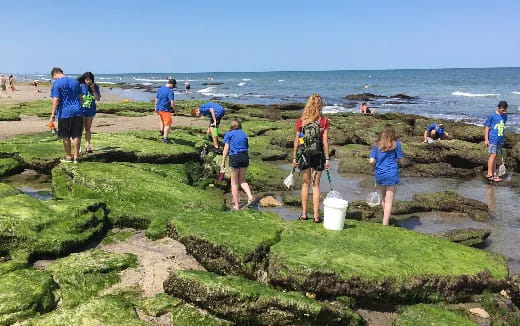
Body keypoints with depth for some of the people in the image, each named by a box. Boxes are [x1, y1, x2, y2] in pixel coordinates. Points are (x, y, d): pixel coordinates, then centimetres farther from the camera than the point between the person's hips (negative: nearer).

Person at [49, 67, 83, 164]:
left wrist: (53, 115, -10)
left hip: (64, 113, -5)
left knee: (65, 136, 7)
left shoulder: (57, 83, -6)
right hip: (77, 112, 5)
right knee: (76, 135, 8)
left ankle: (68, 156, 16)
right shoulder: (75, 81, 11)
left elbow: (56, 100, -13)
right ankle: (76, 156, 11)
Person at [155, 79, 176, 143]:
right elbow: (172, 103, -23)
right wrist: (175, 110, -7)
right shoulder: (170, 91, -18)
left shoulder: (160, 89, 6)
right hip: (165, 110, -9)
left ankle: (162, 132, 52)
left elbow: (156, 99, 15)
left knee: (163, 121, 31)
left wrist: (156, 108, 25)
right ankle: (165, 139, -4)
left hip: (159, 108, 9)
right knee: (168, 124, -2)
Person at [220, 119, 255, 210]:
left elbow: (226, 149, -1)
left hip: (234, 158, -4)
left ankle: (236, 205, 10)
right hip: (245, 157, 4)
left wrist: (223, 162, 1)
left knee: (234, 183, 7)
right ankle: (250, 197, -1)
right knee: (242, 180, 19)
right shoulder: (244, 134, 16)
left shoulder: (229, 134, 5)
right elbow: (246, 147, 9)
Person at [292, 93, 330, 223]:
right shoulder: (323, 121, -5)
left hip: (304, 154, 1)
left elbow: (297, 140, 0)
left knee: (305, 183, 14)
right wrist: (327, 158, -2)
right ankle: (316, 215, 9)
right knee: (316, 185, 6)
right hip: (318, 155, -1)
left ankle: (304, 213, 18)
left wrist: (294, 157, 6)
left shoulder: (301, 120, -1)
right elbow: (325, 141, -7)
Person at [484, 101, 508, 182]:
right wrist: (486, 139, -10)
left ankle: (494, 173, 17)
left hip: (500, 139, 6)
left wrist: (502, 139, 20)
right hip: (492, 139, -6)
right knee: (493, 155, -7)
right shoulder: (492, 116, -10)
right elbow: (487, 127, -7)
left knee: (495, 156, 11)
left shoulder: (505, 116, 7)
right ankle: (489, 175, -2)